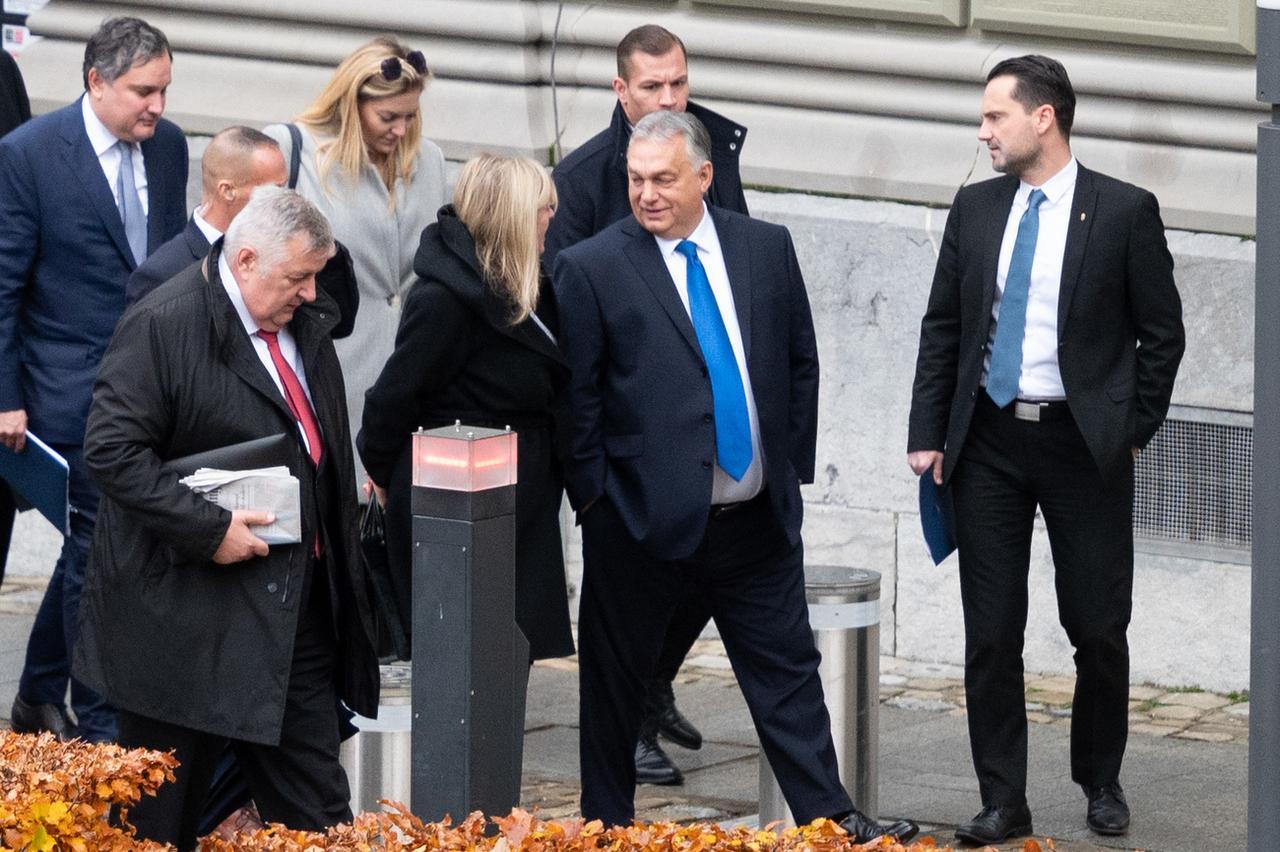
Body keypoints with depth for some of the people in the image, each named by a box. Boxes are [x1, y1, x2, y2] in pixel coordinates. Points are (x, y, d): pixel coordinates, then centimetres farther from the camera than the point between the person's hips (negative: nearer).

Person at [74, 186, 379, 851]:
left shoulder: (305, 325, 10)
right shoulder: (162, 326, -16)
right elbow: (112, 449, -21)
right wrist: (208, 528, -24)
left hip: (296, 607, 7)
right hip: (186, 614, -7)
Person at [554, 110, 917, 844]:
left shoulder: (767, 249, 5)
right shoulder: (592, 268, -6)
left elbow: (802, 361, 12)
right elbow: (576, 396, -4)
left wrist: (792, 466, 7)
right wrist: (595, 496, -8)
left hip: (758, 519, 3)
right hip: (643, 519, -3)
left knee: (788, 672, 7)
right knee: (616, 680, 7)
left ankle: (828, 817, 12)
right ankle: (607, 829, 19)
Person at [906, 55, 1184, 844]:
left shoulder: (1125, 211, -5)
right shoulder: (975, 208, 6)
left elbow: (1162, 333, -1)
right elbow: (942, 327, 10)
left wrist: (1134, 433, -3)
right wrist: (929, 435, 4)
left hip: (1084, 445, -3)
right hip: (989, 441, 3)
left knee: (1100, 630, 4)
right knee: (991, 633, 2)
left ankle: (1102, 783, 23)